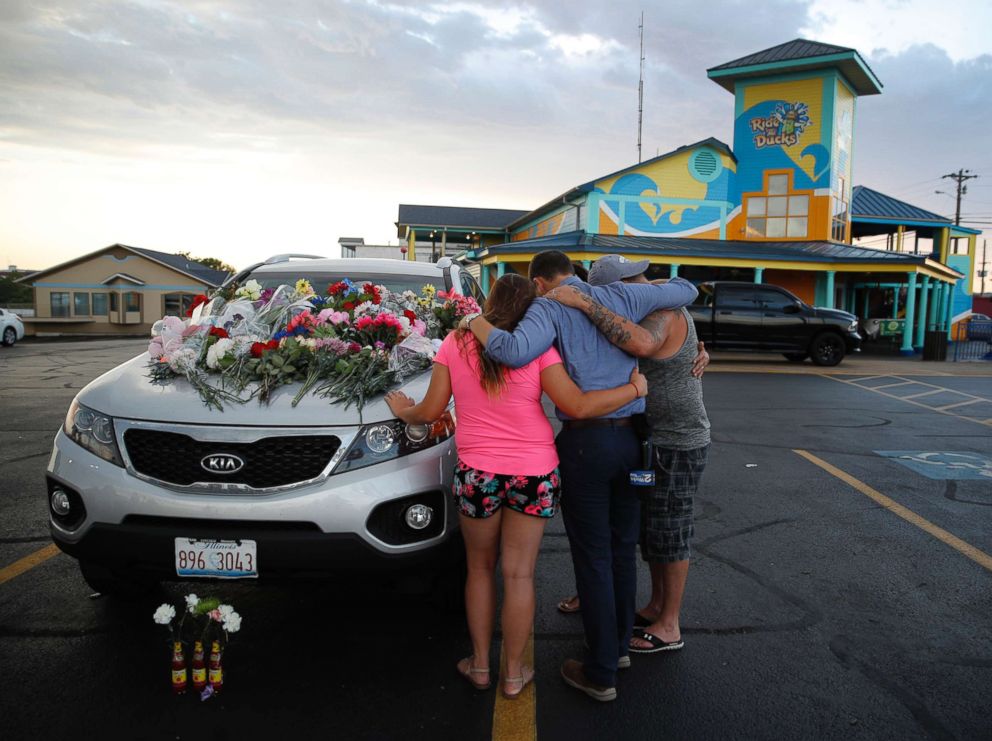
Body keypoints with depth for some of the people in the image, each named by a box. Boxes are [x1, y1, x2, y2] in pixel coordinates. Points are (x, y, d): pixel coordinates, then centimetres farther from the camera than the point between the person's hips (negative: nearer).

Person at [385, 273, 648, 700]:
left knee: (480, 568, 20)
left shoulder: (455, 343, -2)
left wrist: (404, 411, 22)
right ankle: (514, 674, 24)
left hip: (477, 474, 1)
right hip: (535, 473, -1)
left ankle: (479, 665, 30)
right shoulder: (537, 348, -7)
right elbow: (578, 407, -14)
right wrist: (635, 388, -2)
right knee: (519, 575, 10)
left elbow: (431, 412, 0)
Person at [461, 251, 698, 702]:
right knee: (623, 548, 18)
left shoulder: (549, 308, -7)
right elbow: (686, 290, 18)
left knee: (593, 557, 4)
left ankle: (601, 673, 15)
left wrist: (477, 324, -10)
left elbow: (514, 351, -27)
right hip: (630, 437, 6)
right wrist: (647, 287, 33)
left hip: (585, 442, -5)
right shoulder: (621, 297, 8)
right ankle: (619, 644, 35)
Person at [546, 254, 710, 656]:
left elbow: (642, 344, -44)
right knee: (650, 526, 17)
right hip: (654, 439, 10)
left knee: (666, 531, 1)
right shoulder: (658, 310, 12)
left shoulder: (664, 314, -21)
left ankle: (669, 627, 15)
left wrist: (584, 304, -41)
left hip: (676, 443, -10)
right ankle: (656, 606, 32)